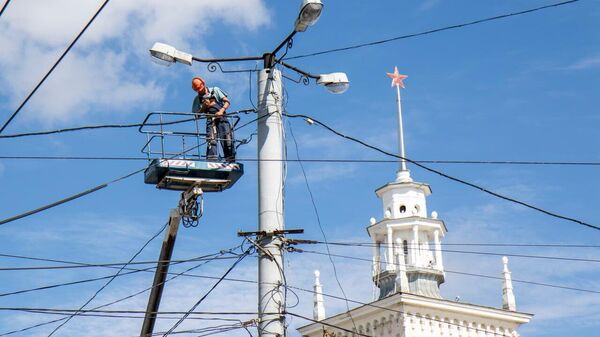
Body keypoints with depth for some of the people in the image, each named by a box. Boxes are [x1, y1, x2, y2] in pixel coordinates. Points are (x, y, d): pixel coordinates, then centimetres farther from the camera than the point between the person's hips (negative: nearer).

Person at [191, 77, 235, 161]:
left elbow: (227, 102, 5)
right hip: (210, 120, 1)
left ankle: (231, 160, -11)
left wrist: (221, 110, -12)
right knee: (211, 140, -18)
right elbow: (196, 115, 11)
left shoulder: (215, 90, 11)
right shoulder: (197, 99, 15)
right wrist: (204, 107, -4)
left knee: (228, 139, -11)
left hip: (221, 117, -1)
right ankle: (211, 160, -25)